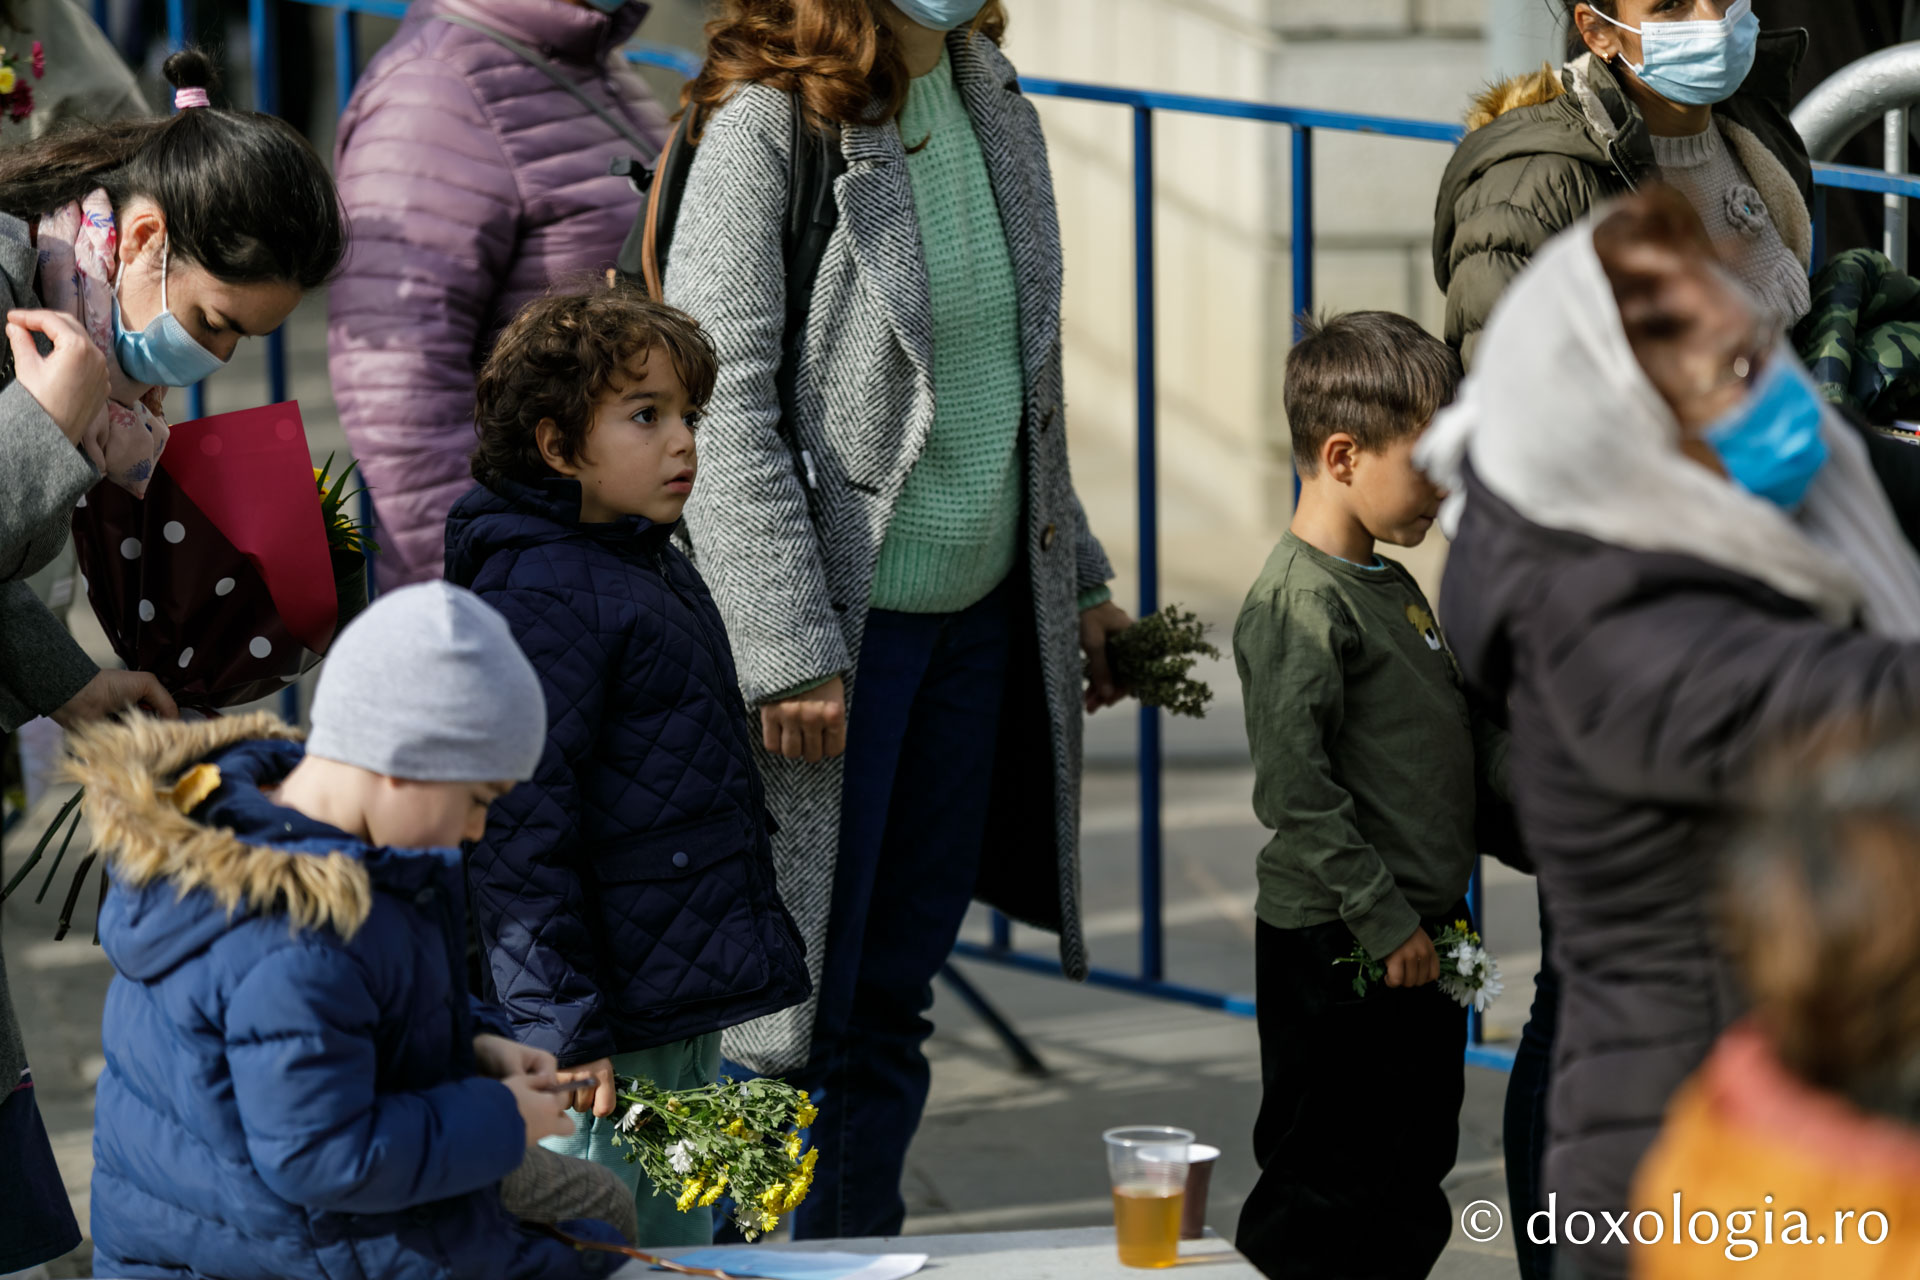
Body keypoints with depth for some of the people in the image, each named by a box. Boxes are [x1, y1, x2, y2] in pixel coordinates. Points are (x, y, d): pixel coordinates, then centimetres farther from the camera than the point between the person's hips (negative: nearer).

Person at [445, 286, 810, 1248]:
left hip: (687, 1008, 10)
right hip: (614, 1032, -10)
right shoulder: (541, 594, -18)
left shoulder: (654, 567, 14)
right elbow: (518, 830, -22)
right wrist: (563, 1027, -23)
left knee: (682, 1250, 18)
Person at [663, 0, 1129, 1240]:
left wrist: (1078, 580, 19)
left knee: (894, 1001, 12)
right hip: (835, 623, -7)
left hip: (981, 614, 7)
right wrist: (791, 651, -19)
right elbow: (722, 411, -16)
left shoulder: (997, 114, 9)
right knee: (795, 1008, -1)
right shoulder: (765, 128, -14)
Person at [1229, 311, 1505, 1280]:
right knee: (1322, 1193, -3)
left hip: (1418, 932, 10)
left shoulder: (1389, 585, 14)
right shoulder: (1300, 601, -17)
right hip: (1335, 947, -10)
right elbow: (1295, 789, -22)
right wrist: (1383, 919, -21)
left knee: (1411, 1191, 15)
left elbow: (1458, 732, 26)